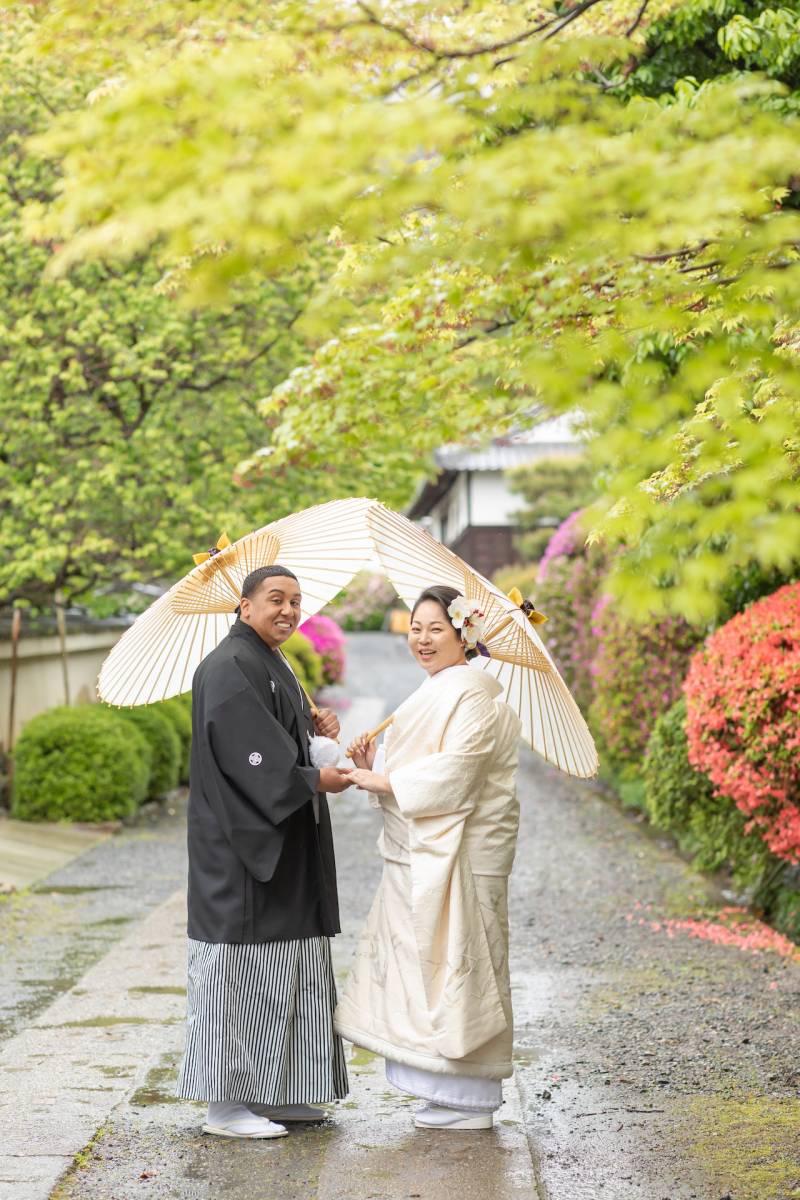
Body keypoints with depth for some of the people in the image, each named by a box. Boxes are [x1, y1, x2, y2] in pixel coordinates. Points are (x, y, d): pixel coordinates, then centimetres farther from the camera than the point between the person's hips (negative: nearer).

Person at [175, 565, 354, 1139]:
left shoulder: (274, 666, 17)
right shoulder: (229, 669, -15)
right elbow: (247, 755, -23)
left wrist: (313, 725, 4)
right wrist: (316, 780, -17)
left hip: (282, 843, 10)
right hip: (241, 841, -10)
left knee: (284, 971, 12)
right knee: (239, 969, -5)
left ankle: (275, 1092, 19)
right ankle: (225, 1104, 1)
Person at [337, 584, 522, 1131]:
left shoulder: (470, 692, -12)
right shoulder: (435, 693, 19)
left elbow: (453, 771, -22)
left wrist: (381, 780, -17)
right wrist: (374, 762, 2)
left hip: (459, 855, -10)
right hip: (424, 854, 10)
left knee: (453, 961, -6)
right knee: (430, 963, 11)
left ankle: (470, 1101, 1)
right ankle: (457, 1092, 17)